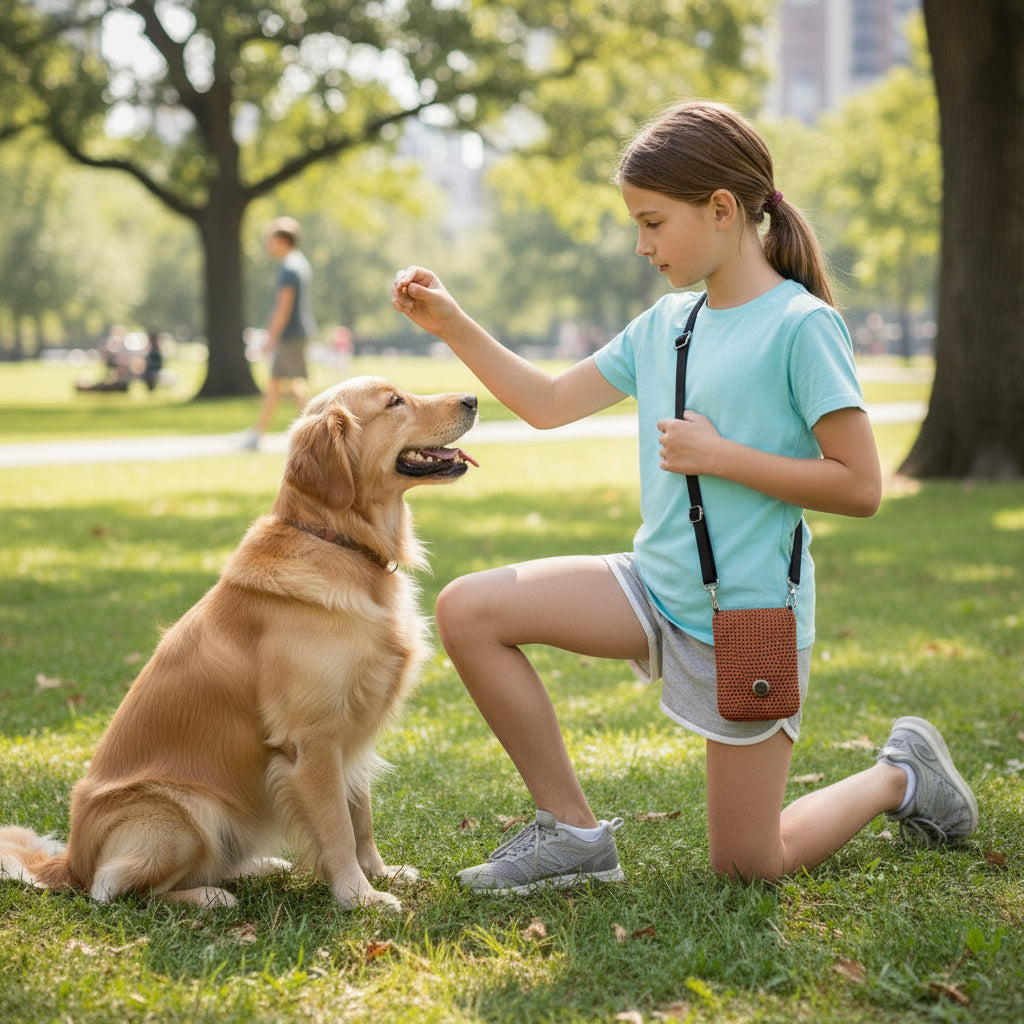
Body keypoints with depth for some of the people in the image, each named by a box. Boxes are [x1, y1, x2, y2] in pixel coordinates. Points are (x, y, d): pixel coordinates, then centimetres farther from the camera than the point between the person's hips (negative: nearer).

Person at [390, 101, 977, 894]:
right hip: (657, 585, 7)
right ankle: (573, 831, -1)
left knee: (748, 866, 2)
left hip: (750, 615, -7)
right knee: (467, 610, -12)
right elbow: (549, 403, 13)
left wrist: (719, 456, -18)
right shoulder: (665, 323, 6)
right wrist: (453, 326, 3)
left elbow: (860, 486, -17)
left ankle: (901, 776, 29)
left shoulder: (800, 325, -15)